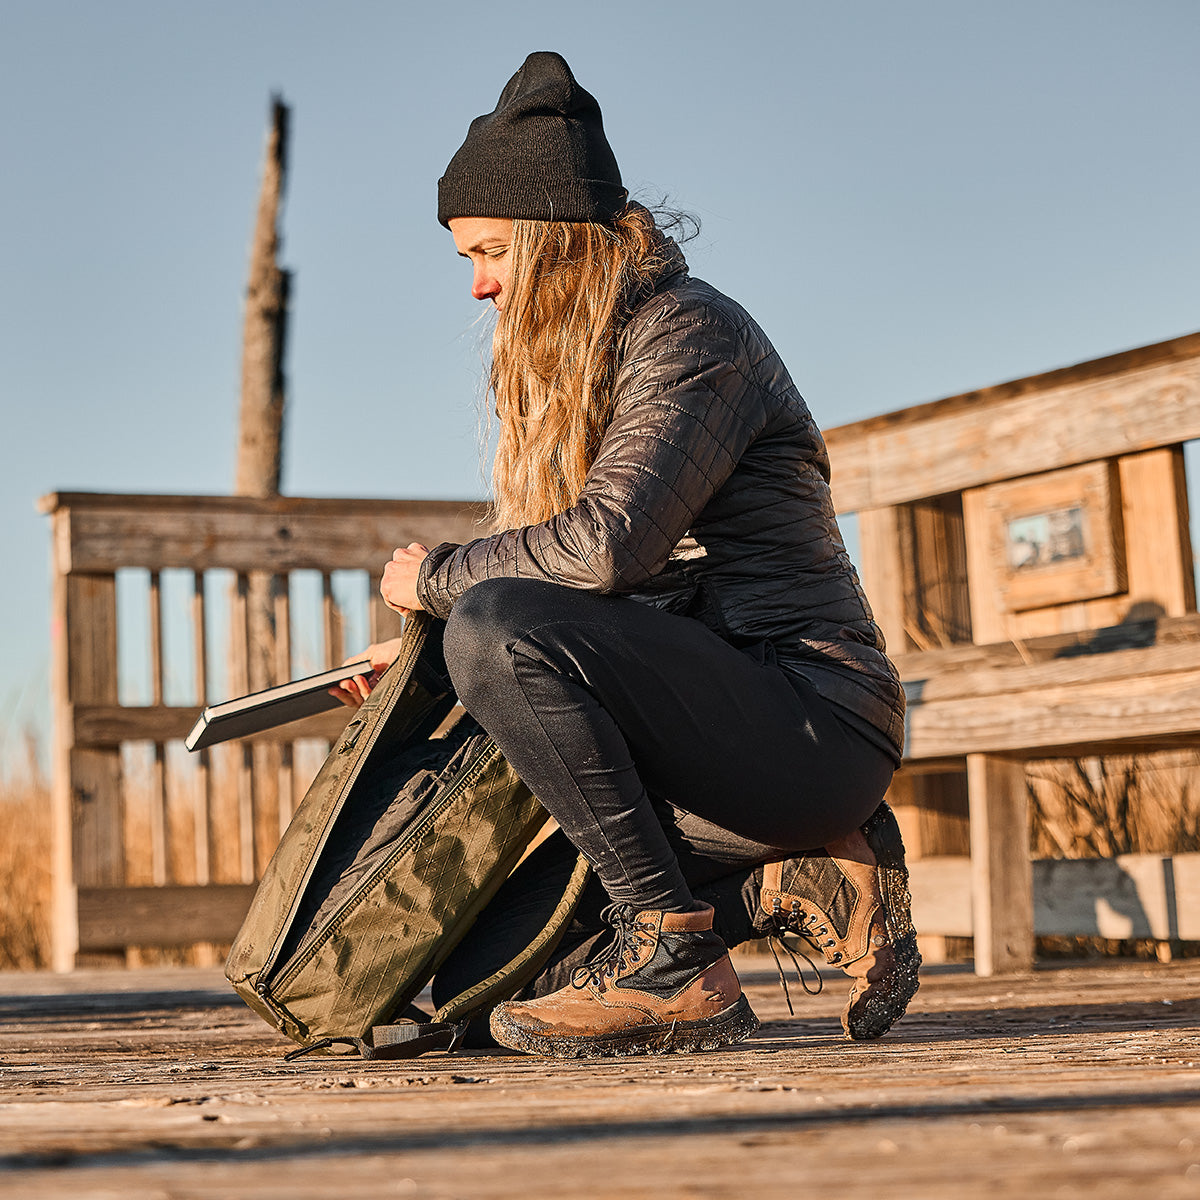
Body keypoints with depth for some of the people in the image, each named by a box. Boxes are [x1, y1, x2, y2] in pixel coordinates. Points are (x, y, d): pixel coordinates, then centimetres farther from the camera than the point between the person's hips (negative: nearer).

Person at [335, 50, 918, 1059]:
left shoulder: (690, 331, -10)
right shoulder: (581, 369, 20)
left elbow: (606, 543, -25)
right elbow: (609, 588, 23)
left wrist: (438, 579, -10)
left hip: (811, 716, -10)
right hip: (722, 730, 10)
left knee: (497, 630, -29)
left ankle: (675, 957, -21)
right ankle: (800, 881, 5)